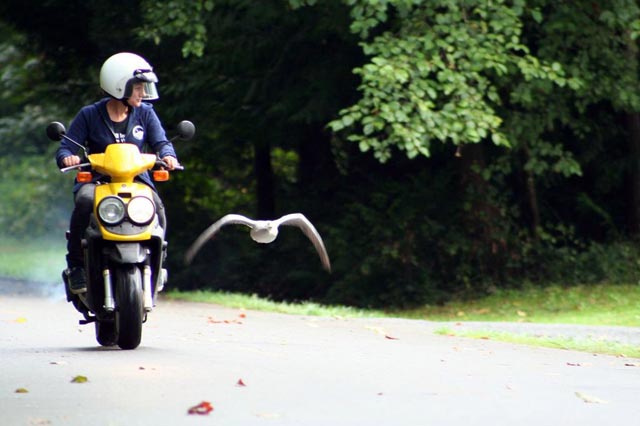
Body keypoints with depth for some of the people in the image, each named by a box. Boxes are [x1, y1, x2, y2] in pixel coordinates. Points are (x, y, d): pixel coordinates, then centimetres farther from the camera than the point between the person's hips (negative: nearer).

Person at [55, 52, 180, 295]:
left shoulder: (145, 113, 9)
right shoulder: (89, 115, 2)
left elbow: (160, 142, 0)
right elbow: (66, 147, -2)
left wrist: (167, 155, -24)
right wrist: (67, 158, -27)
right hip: (96, 180, -2)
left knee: (157, 209, -30)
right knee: (85, 201, -37)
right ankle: (75, 265, -22)